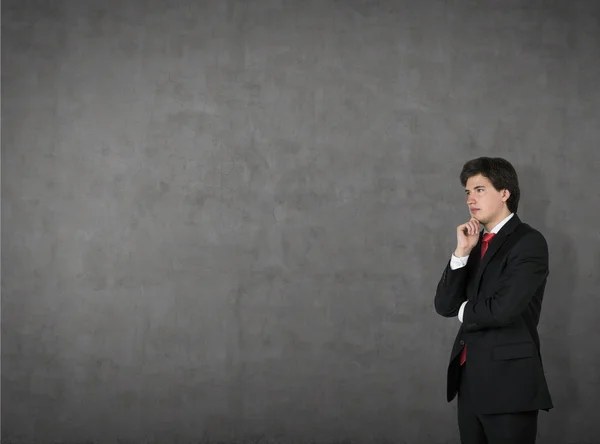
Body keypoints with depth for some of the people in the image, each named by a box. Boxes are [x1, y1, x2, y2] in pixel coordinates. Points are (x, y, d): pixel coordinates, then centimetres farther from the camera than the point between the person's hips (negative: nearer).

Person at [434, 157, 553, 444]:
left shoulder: (529, 242, -9)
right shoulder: (475, 244, 13)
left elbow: (502, 309, -20)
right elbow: (444, 306, 4)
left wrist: (465, 311, 0)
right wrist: (462, 252, -6)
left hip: (508, 380, -7)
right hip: (470, 378, 7)